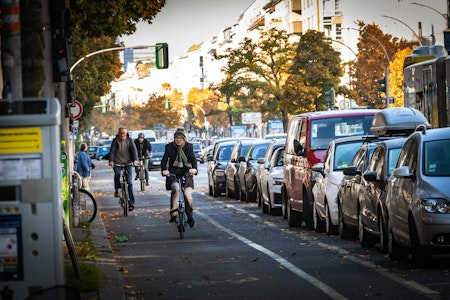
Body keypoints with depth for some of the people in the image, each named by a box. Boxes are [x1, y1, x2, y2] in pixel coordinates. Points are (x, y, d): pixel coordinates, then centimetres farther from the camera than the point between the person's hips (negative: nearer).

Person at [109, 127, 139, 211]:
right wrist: (111, 161, -26)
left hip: (128, 164, 1)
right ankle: (117, 190, -5)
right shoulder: (115, 141, 2)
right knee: (117, 173, -31)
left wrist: (135, 160, -24)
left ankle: (131, 202, -5)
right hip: (117, 163, -1)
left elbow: (134, 150, -7)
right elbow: (112, 151, -9)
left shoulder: (129, 140, 5)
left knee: (129, 182, -6)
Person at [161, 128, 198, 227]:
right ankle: (174, 213, -27)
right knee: (175, 188, -30)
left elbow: (193, 158, -8)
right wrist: (164, 170, -27)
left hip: (186, 172, 1)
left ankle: (189, 216, 6)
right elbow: (164, 159, -7)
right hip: (173, 173, -1)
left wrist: (194, 168, -30)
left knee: (188, 194, -13)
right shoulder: (169, 147, 1)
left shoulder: (189, 146, 2)